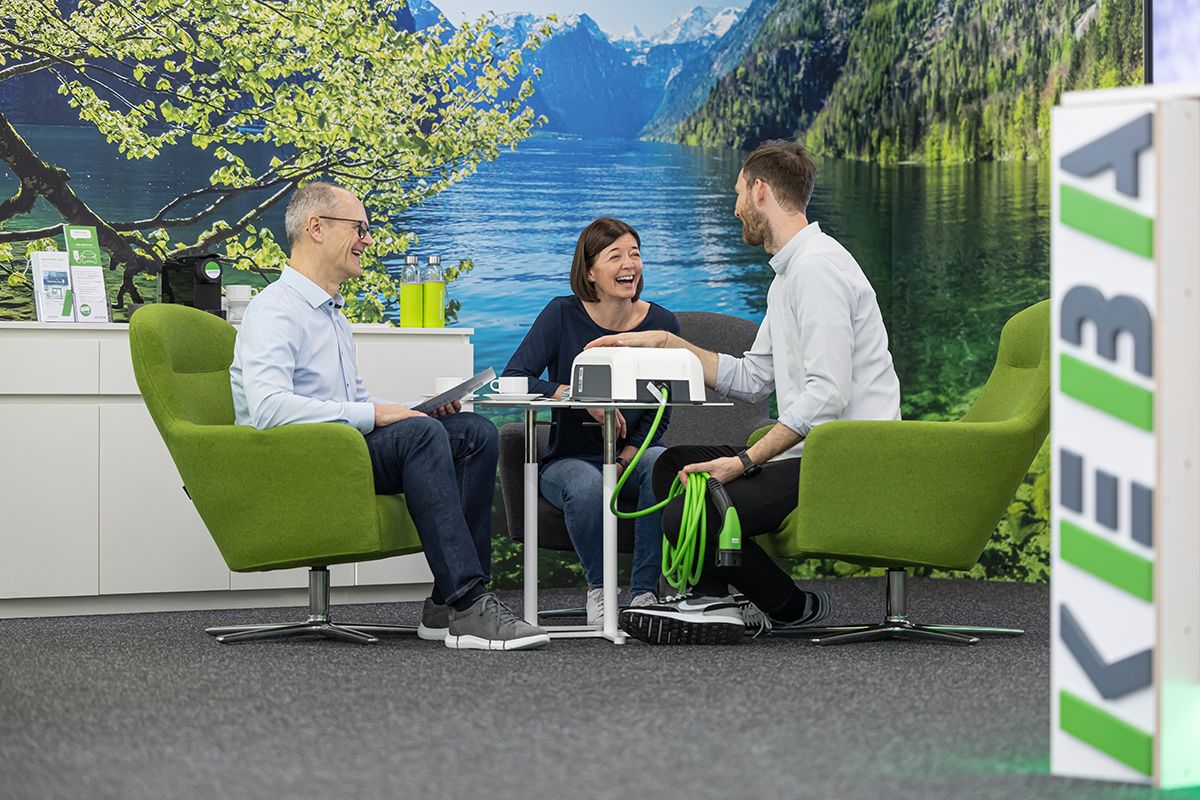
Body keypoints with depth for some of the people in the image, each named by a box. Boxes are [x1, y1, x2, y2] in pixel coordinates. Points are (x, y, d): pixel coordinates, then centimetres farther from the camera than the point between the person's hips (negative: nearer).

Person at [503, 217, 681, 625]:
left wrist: (625, 460, -17)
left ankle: (644, 593, -24)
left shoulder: (661, 323, -1)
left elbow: (658, 413, 0)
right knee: (587, 485, -36)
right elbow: (513, 378, -16)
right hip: (569, 458, -2)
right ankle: (598, 589, -12)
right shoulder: (563, 315, -5)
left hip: (633, 454, 2)